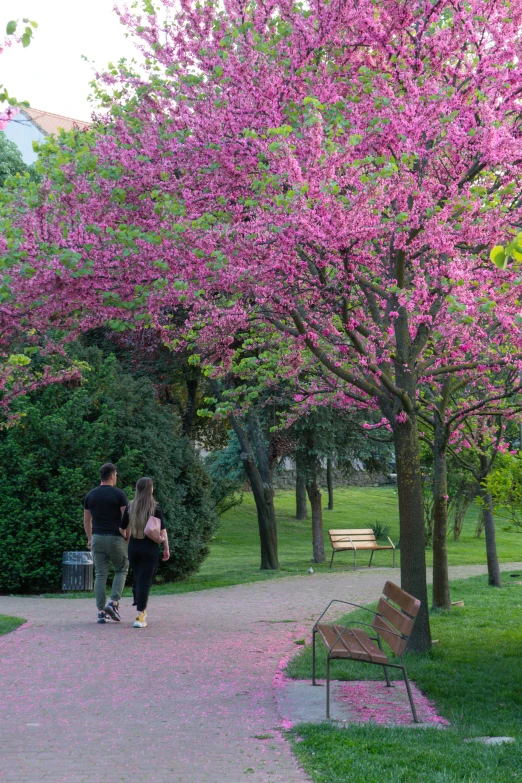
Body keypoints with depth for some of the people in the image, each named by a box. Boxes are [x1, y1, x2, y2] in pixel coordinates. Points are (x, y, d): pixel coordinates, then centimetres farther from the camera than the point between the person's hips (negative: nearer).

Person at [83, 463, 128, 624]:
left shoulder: (90, 495, 6)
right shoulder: (119, 494, -6)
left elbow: (86, 520, 11)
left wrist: (89, 539, 22)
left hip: (97, 538, 3)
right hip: (116, 538, -3)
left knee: (100, 575, 6)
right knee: (121, 570, 14)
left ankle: (101, 611, 2)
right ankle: (114, 602, -4)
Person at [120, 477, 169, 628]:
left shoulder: (130, 507, 3)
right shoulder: (155, 508, -7)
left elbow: (123, 528, 7)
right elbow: (162, 530, -7)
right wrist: (166, 549, 2)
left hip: (133, 548, 4)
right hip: (150, 548, -4)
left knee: (137, 579, 18)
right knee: (145, 580, -2)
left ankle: (142, 611, 28)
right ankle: (140, 617, -8)